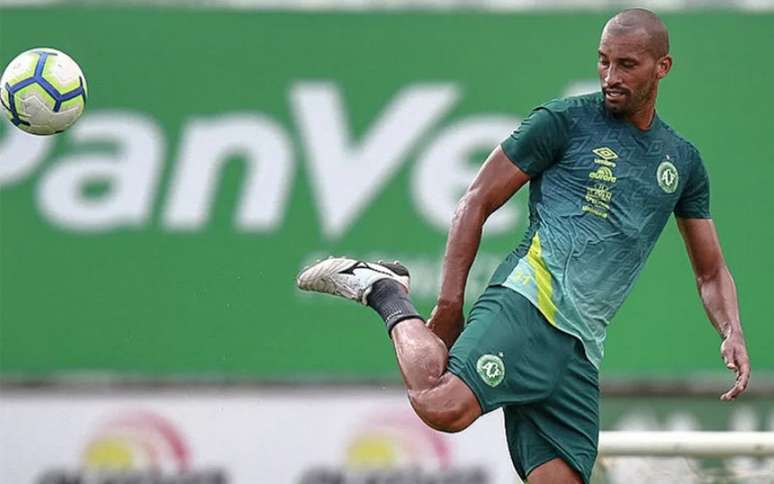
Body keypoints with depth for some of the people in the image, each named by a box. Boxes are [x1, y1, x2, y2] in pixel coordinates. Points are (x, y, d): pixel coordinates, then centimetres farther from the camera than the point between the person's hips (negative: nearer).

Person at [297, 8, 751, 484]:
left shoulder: (683, 161, 19)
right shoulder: (565, 120, 4)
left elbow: (711, 272, 26)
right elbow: (477, 203, 4)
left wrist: (733, 332, 5)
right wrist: (449, 307, -4)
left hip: (582, 348, 5)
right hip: (529, 302, -5)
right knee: (444, 407, -30)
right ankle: (386, 292, -3)